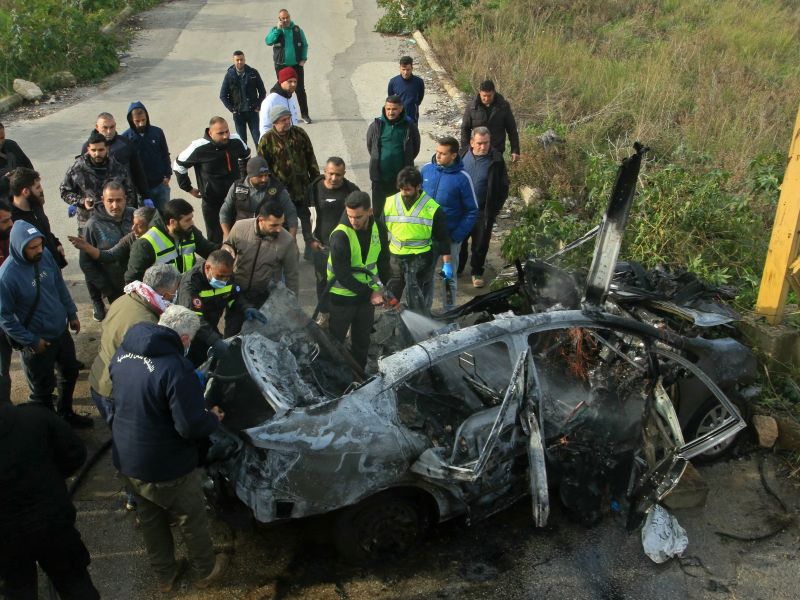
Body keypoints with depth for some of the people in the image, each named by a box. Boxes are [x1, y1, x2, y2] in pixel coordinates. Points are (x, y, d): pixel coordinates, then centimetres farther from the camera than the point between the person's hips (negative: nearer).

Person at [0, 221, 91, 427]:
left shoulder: (45, 255, -11)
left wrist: (72, 314, 10)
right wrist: (31, 341, -16)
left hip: (61, 331, 6)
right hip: (38, 342, -6)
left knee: (70, 372, 24)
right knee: (43, 389, 13)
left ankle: (66, 413, 48)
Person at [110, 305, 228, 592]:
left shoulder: (123, 353, -6)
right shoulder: (176, 368, -31)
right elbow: (192, 427, -28)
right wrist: (214, 418, -9)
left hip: (126, 458, 7)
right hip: (166, 468, -7)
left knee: (150, 518, 26)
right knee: (192, 519, 18)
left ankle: (165, 574, 45)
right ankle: (205, 571, 40)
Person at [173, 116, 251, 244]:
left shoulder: (236, 141, -11)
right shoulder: (198, 148, -22)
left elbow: (246, 156, 15)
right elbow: (179, 164, -4)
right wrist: (188, 188, 1)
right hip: (212, 203, -3)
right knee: (215, 238, 7)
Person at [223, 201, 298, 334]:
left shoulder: (287, 241, -21)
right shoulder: (240, 227, -18)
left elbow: (291, 275, -9)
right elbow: (228, 247, 5)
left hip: (266, 296, -1)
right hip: (237, 291, 2)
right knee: (231, 334, 15)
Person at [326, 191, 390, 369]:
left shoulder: (378, 229, -5)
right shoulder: (340, 235, -23)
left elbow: (383, 260, 11)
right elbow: (342, 275, -21)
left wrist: (384, 288, 6)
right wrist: (370, 292, -17)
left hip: (368, 295, 5)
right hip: (342, 298, -5)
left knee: (362, 341, 17)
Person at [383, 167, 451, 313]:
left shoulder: (433, 208, -9)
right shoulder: (390, 203, 1)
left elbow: (443, 238, -3)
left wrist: (447, 263, -4)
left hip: (421, 259, -4)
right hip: (394, 258, 4)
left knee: (417, 303, -1)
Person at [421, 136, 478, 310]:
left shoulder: (462, 178, -14)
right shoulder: (427, 169, -5)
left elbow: (472, 211, -9)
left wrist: (457, 236, -15)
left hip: (449, 237, -3)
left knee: (448, 278, 11)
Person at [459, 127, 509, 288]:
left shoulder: (496, 160, -14)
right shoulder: (463, 155, -6)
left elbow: (503, 187, -6)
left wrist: (493, 210, -9)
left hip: (483, 211, -2)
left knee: (480, 244, 11)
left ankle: (477, 272, 30)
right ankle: (457, 267, 38)